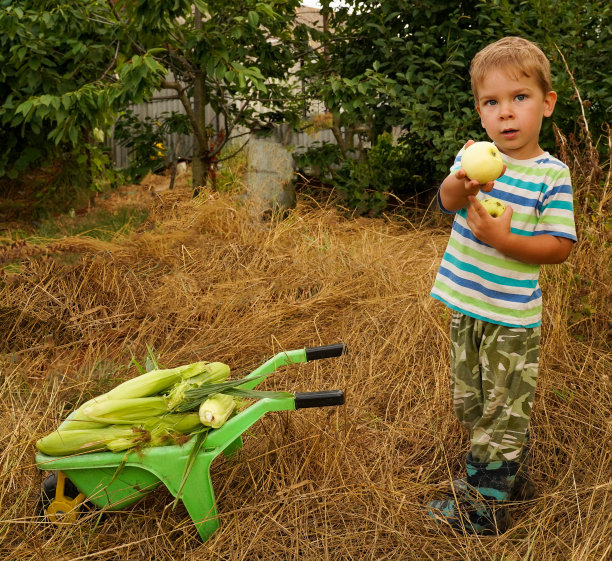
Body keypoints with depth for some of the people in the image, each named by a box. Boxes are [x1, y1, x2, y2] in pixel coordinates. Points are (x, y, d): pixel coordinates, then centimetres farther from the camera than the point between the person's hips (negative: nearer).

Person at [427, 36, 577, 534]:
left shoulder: (552, 175, -11)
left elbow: (560, 246, -12)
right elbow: (447, 201, -21)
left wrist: (504, 241, -27)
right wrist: (462, 183, -45)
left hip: (513, 316, -5)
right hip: (465, 306, 5)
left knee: (502, 411, 6)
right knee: (469, 401, 19)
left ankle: (484, 506, 19)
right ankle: (506, 475, 41)